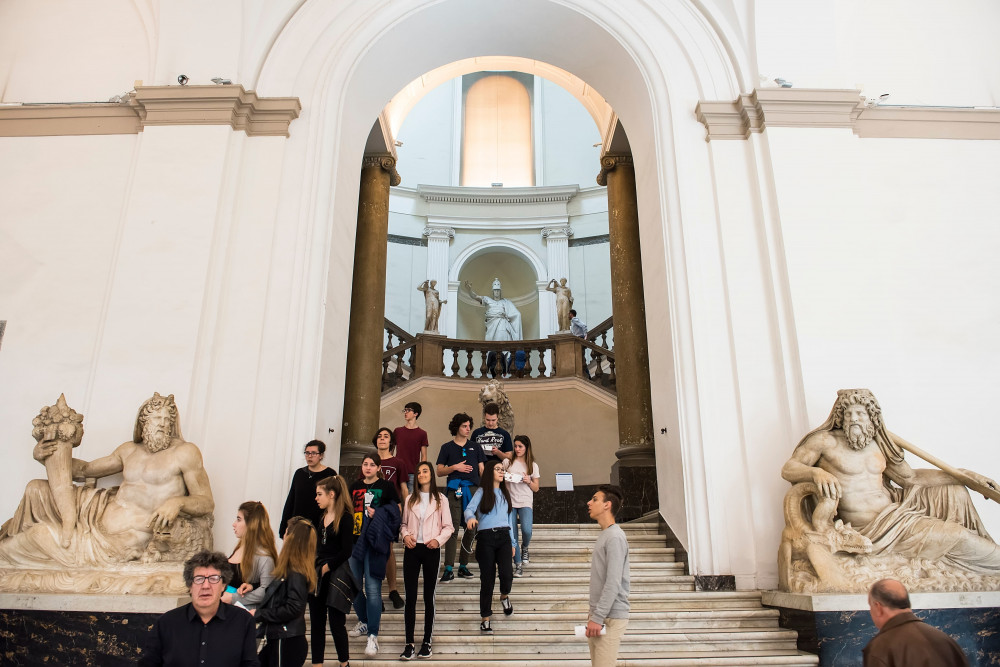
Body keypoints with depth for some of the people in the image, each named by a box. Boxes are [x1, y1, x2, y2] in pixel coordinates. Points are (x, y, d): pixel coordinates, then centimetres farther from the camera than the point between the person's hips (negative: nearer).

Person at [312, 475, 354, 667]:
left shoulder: (345, 517, -12)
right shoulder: (322, 517, 10)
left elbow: (346, 552, -16)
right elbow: (318, 546, 15)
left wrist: (325, 568, -13)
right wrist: (314, 568, 2)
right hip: (318, 575, 7)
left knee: (336, 622, 3)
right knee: (316, 622, 10)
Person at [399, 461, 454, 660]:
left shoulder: (440, 500, 4)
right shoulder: (410, 499, 11)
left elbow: (448, 526, 2)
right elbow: (403, 523, 12)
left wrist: (438, 539, -14)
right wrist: (405, 535, -7)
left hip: (431, 550, -2)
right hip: (412, 549, 2)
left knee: (429, 597, 5)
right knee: (410, 597, 0)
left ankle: (427, 642, 13)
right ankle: (409, 643, 5)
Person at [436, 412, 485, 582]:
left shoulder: (475, 448, 17)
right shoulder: (447, 447, 9)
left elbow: (482, 470, 16)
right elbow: (439, 472, 6)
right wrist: (455, 467, -9)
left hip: (473, 489, 3)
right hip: (455, 490, -3)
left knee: (471, 528, 4)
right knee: (453, 528, -9)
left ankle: (463, 565, 16)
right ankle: (448, 569, -9)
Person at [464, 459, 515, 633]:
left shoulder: (505, 493, 20)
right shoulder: (482, 492, 5)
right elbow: (469, 509, -10)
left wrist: (512, 543, 19)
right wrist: (471, 518, -34)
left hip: (503, 537, 3)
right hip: (485, 537, -3)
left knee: (506, 574, -17)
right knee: (487, 579, -1)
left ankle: (505, 596, 17)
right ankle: (485, 619, 13)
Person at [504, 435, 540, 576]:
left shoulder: (533, 465, 9)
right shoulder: (507, 462, 8)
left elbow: (536, 489, 11)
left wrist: (529, 481, -8)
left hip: (525, 502, -1)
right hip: (509, 501, 1)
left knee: (527, 531, -21)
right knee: (512, 535, -4)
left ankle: (524, 548, 14)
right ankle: (518, 565, 10)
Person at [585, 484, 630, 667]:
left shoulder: (615, 537, -15)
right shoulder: (605, 535, 14)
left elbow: (613, 583, -21)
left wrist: (598, 618, -21)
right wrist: (593, 614, 17)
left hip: (610, 618, -9)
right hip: (600, 615, 9)